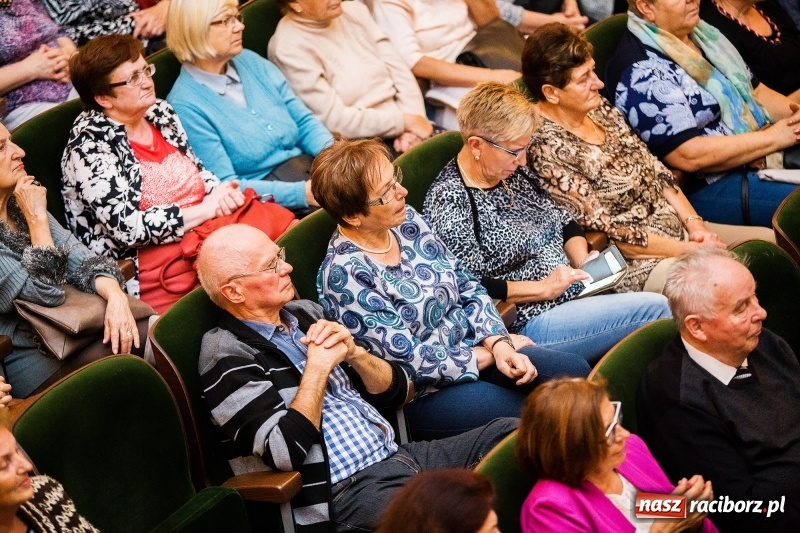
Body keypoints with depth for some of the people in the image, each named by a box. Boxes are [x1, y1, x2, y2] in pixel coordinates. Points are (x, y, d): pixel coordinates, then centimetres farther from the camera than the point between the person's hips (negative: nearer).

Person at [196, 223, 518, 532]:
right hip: (345, 493, -8)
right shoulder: (228, 357, -8)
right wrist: (318, 366, -13)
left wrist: (354, 353, -4)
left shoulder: (305, 315, 14)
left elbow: (398, 391, 16)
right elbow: (285, 452, -20)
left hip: (396, 456, 9)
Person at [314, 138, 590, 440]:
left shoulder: (406, 220, -1)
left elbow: (467, 287, 7)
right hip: (422, 395, -7)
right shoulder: (345, 275, -23)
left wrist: (498, 343, -9)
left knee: (574, 370, -8)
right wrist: (489, 354, -11)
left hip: (470, 349, 7)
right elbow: (409, 360, -21)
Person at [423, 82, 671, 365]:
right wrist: (543, 288, -17)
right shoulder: (448, 201, -12)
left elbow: (564, 222, 22)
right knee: (655, 309, -21)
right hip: (528, 325, -8)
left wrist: (583, 261, 2)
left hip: (578, 295, 8)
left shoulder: (514, 172, 12)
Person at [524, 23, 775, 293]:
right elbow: (604, 231, -19)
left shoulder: (598, 107, 6)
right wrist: (691, 250, -16)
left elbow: (656, 170, 11)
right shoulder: (547, 150, -19)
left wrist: (695, 224, -3)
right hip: (637, 263, -9)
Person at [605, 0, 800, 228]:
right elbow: (688, 156, -23)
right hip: (708, 189, -9)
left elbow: (755, 91, 18)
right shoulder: (642, 73, -18)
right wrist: (773, 137, -18)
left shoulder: (703, 34, 10)